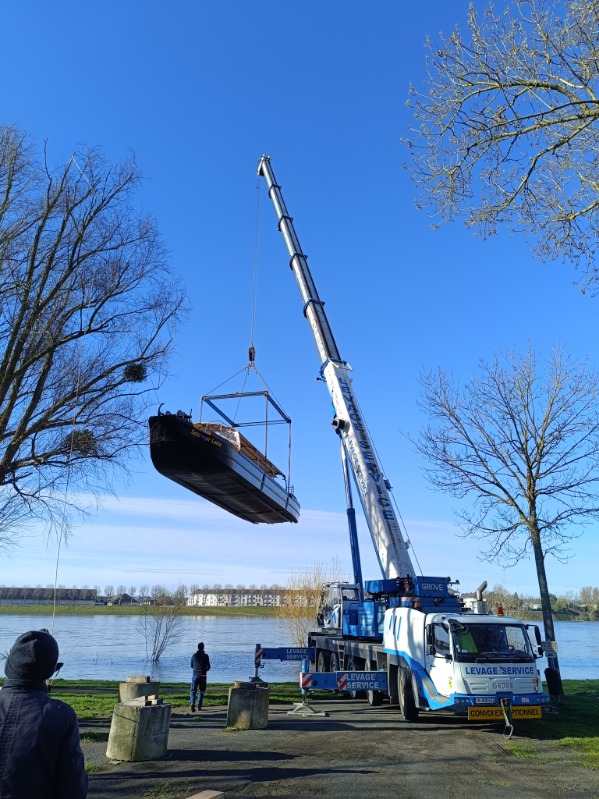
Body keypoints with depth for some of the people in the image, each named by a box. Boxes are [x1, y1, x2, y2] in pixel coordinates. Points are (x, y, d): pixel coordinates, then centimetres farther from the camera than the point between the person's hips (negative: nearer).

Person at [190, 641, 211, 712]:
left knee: (193, 690, 3)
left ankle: (192, 703, -21)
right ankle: (199, 706, 12)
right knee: (201, 691, 13)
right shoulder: (205, 656, -6)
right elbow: (208, 667, -3)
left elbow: (191, 666, 12)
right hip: (203, 676, -1)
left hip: (195, 675, 1)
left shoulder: (194, 655, 1)